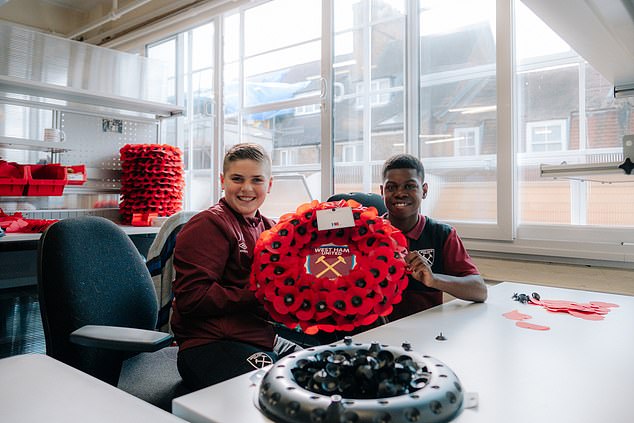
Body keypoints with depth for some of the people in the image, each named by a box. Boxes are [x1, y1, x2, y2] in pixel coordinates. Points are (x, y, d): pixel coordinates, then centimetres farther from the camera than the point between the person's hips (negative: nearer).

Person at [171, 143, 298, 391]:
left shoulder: (268, 228, 16)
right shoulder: (208, 225, -9)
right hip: (211, 346, -8)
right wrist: (257, 295, -18)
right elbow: (191, 299, -16)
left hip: (264, 339, 8)